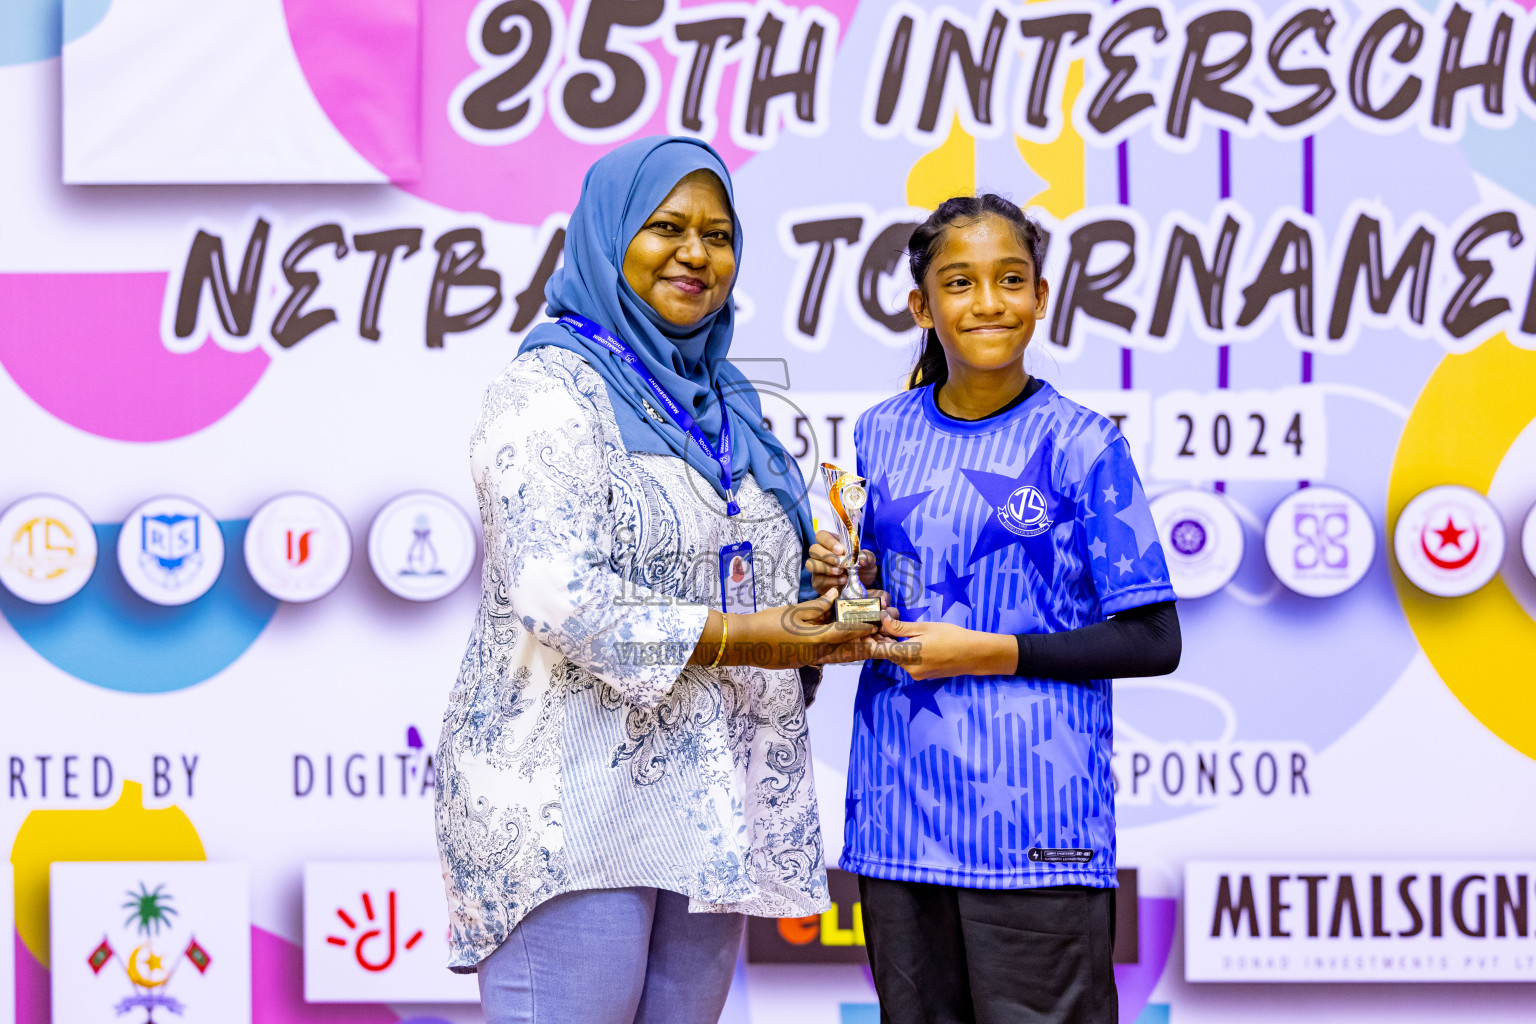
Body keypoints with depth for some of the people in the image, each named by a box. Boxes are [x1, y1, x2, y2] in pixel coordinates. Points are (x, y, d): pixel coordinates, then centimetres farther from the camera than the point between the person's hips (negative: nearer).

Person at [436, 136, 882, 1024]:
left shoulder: (722, 399, 18)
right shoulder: (553, 389, -7)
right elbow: (561, 597, -19)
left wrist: (814, 614, 6)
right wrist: (736, 637, -16)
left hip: (707, 806, 8)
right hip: (575, 804, -8)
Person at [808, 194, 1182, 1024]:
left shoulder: (1078, 445, -4)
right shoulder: (881, 434, 10)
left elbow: (1152, 641, -6)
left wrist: (990, 653, -12)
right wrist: (847, 581, -1)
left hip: (1033, 822, -4)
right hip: (900, 808, 5)